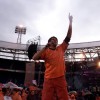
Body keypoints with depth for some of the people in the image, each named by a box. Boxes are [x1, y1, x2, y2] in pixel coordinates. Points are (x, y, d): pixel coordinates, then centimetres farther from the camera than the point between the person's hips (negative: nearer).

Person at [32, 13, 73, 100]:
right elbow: (34, 58, -6)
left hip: (60, 79, 2)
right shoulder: (45, 51, 9)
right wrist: (45, 48, -5)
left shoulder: (61, 49, 16)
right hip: (48, 79, -2)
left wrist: (70, 22, 9)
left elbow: (68, 37, 12)